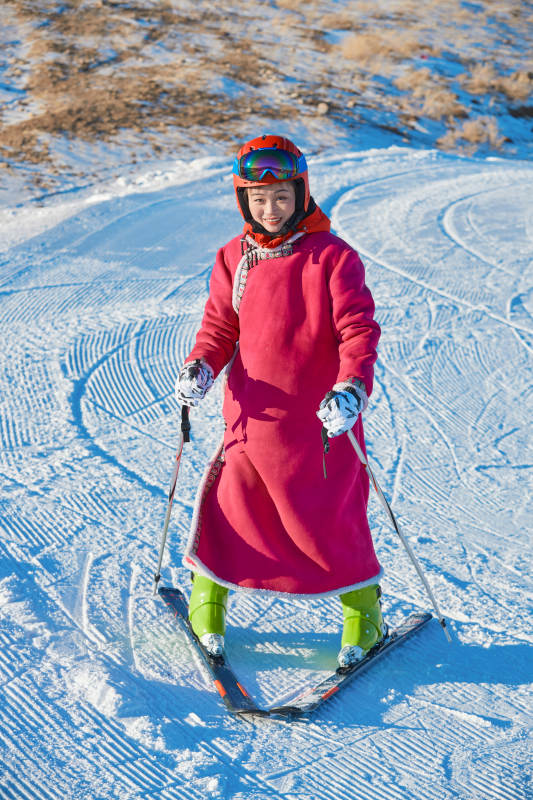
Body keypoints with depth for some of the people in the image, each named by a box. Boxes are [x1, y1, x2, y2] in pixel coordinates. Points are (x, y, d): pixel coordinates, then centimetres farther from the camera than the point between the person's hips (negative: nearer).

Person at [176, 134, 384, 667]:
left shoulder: (332, 257, -7)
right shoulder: (234, 259, 6)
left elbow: (359, 330, -11)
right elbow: (220, 327, 12)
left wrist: (353, 387, -28)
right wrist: (200, 367, -8)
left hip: (321, 421, -3)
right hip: (251, 417, 3)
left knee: (328, 522, 3)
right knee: (229, 508, 7)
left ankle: (362, 613, 28)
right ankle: (208, 597, 33)